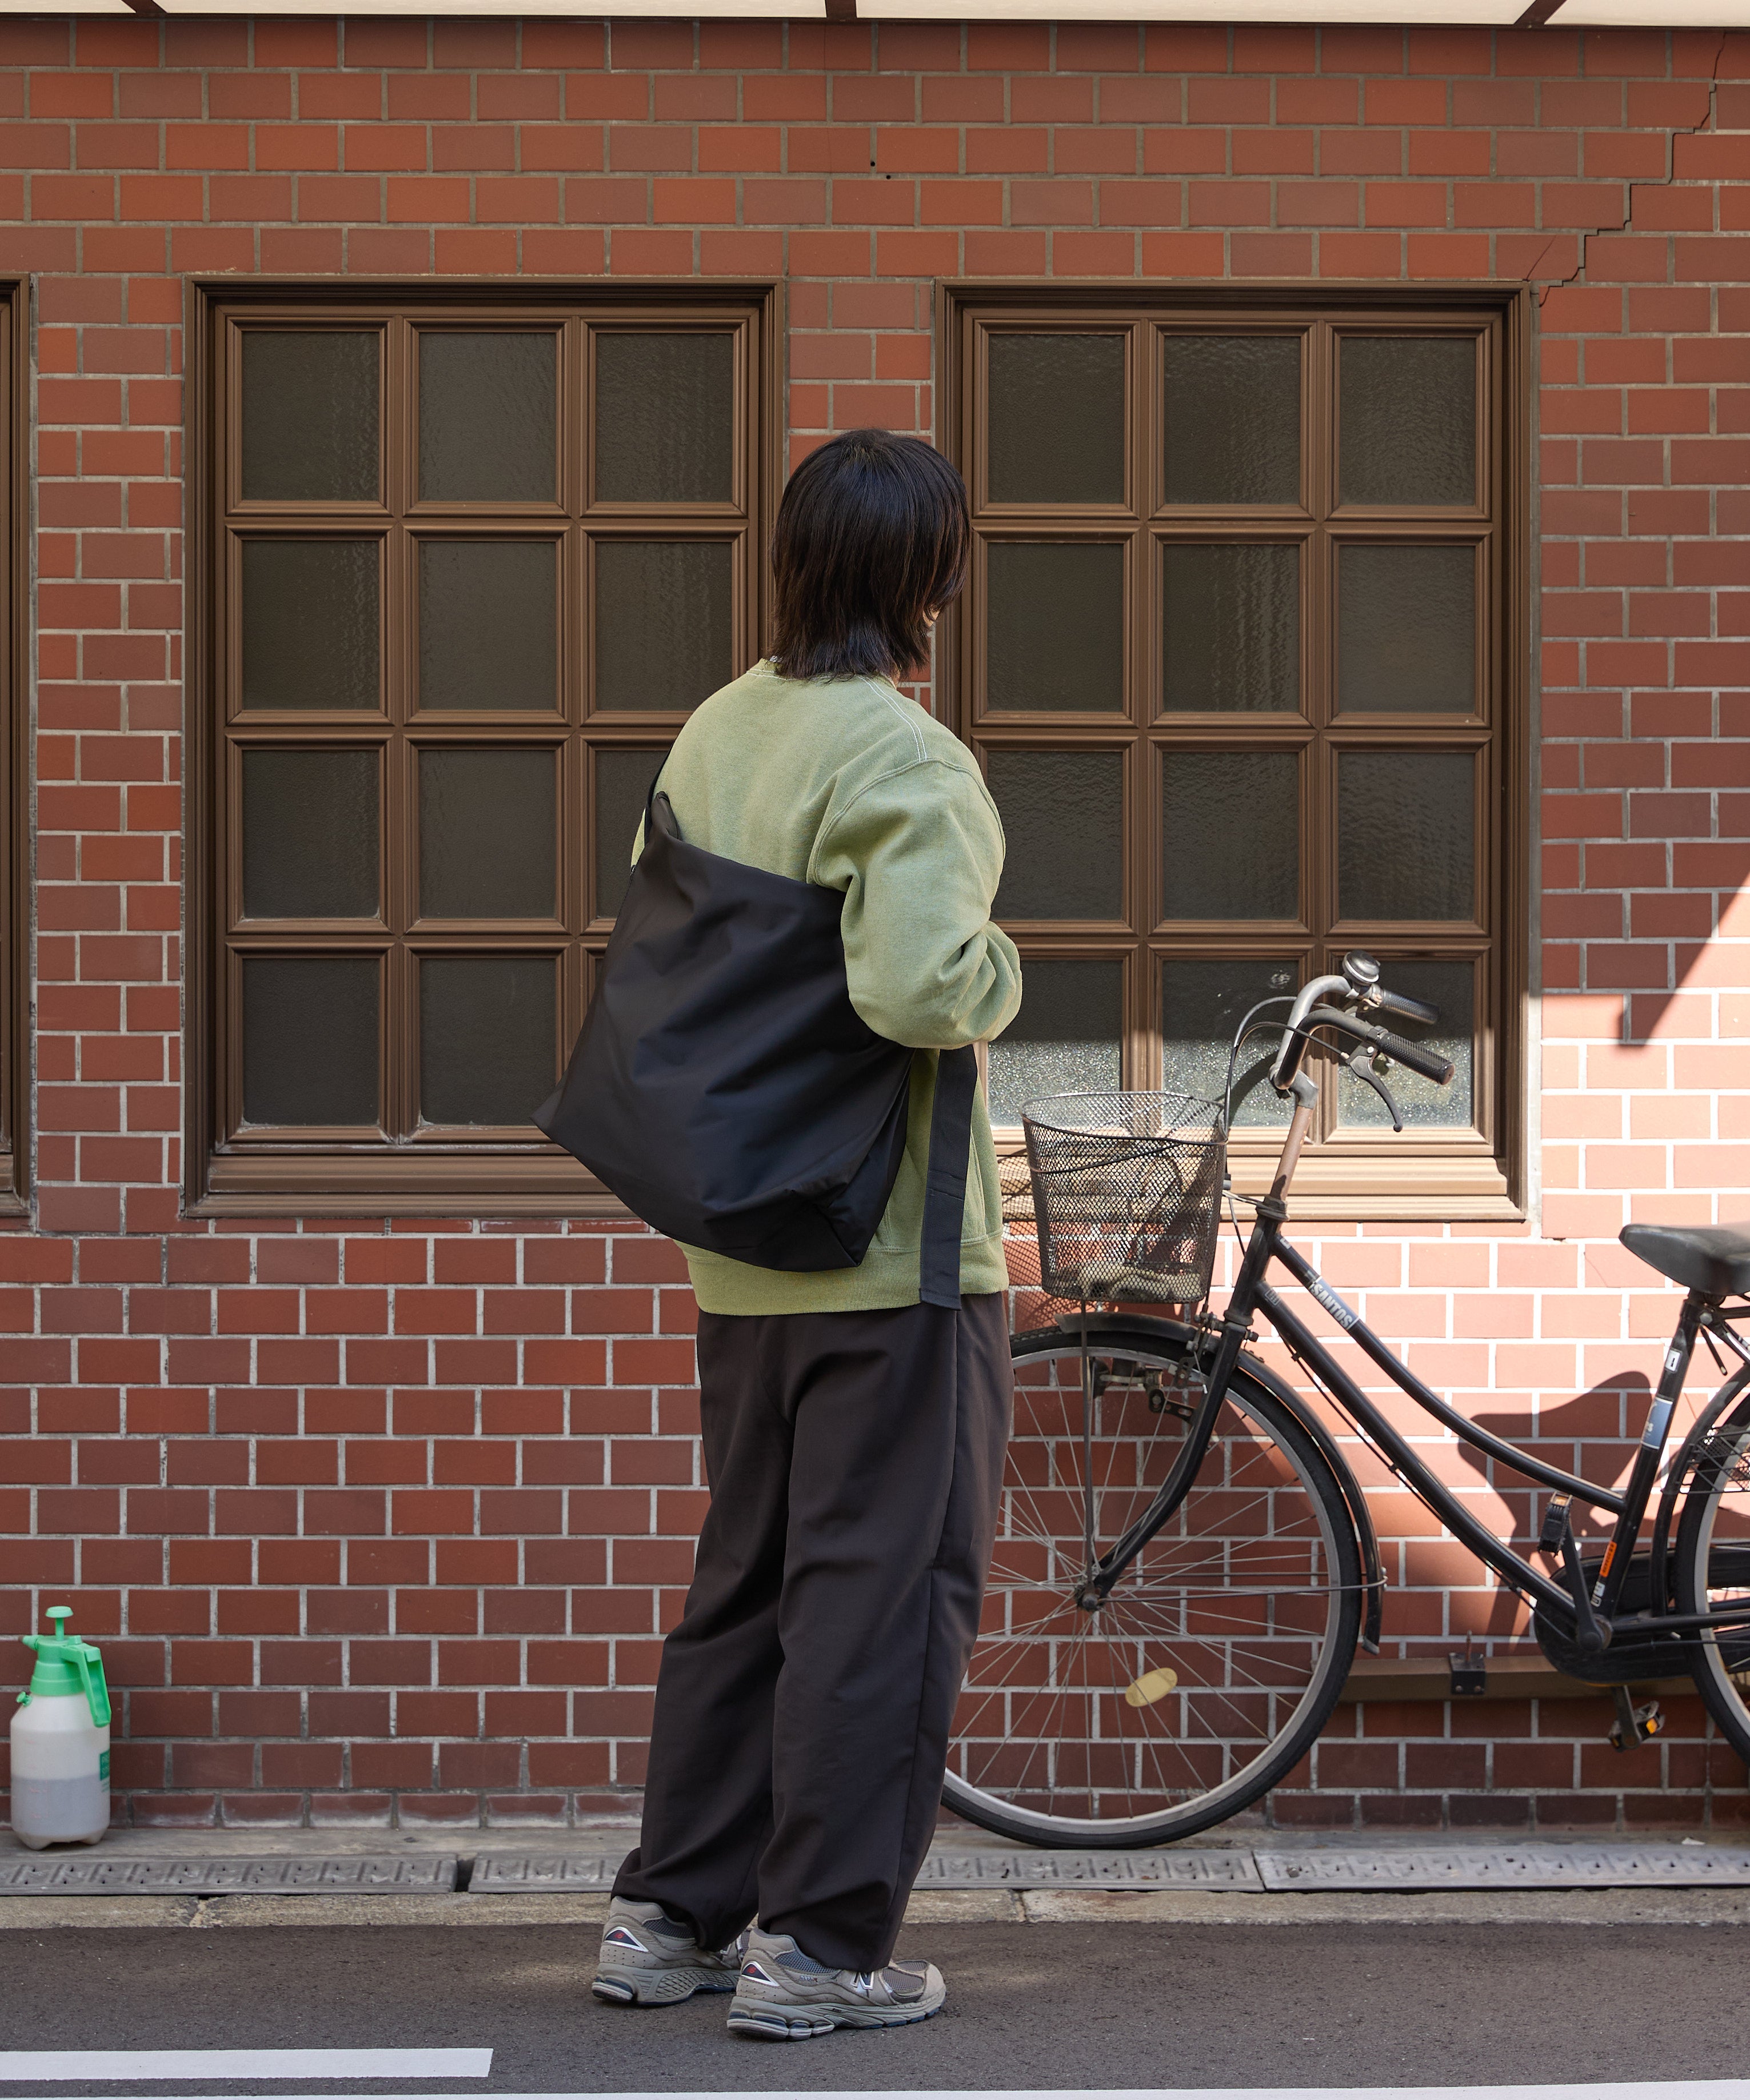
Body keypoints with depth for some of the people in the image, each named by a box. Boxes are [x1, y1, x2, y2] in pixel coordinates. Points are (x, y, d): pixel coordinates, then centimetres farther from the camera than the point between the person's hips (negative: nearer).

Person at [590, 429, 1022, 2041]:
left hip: (740, 1246, 8)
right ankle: (825, 1946, 4)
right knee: (888, 1590, 1)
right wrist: (997, 974, -10)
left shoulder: (715, 734, 9)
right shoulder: (907, 761, -17)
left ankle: (673, 1914, 23)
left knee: (746, 1580, 17)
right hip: (896, 1244, -8)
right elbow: (922, 987, -30)